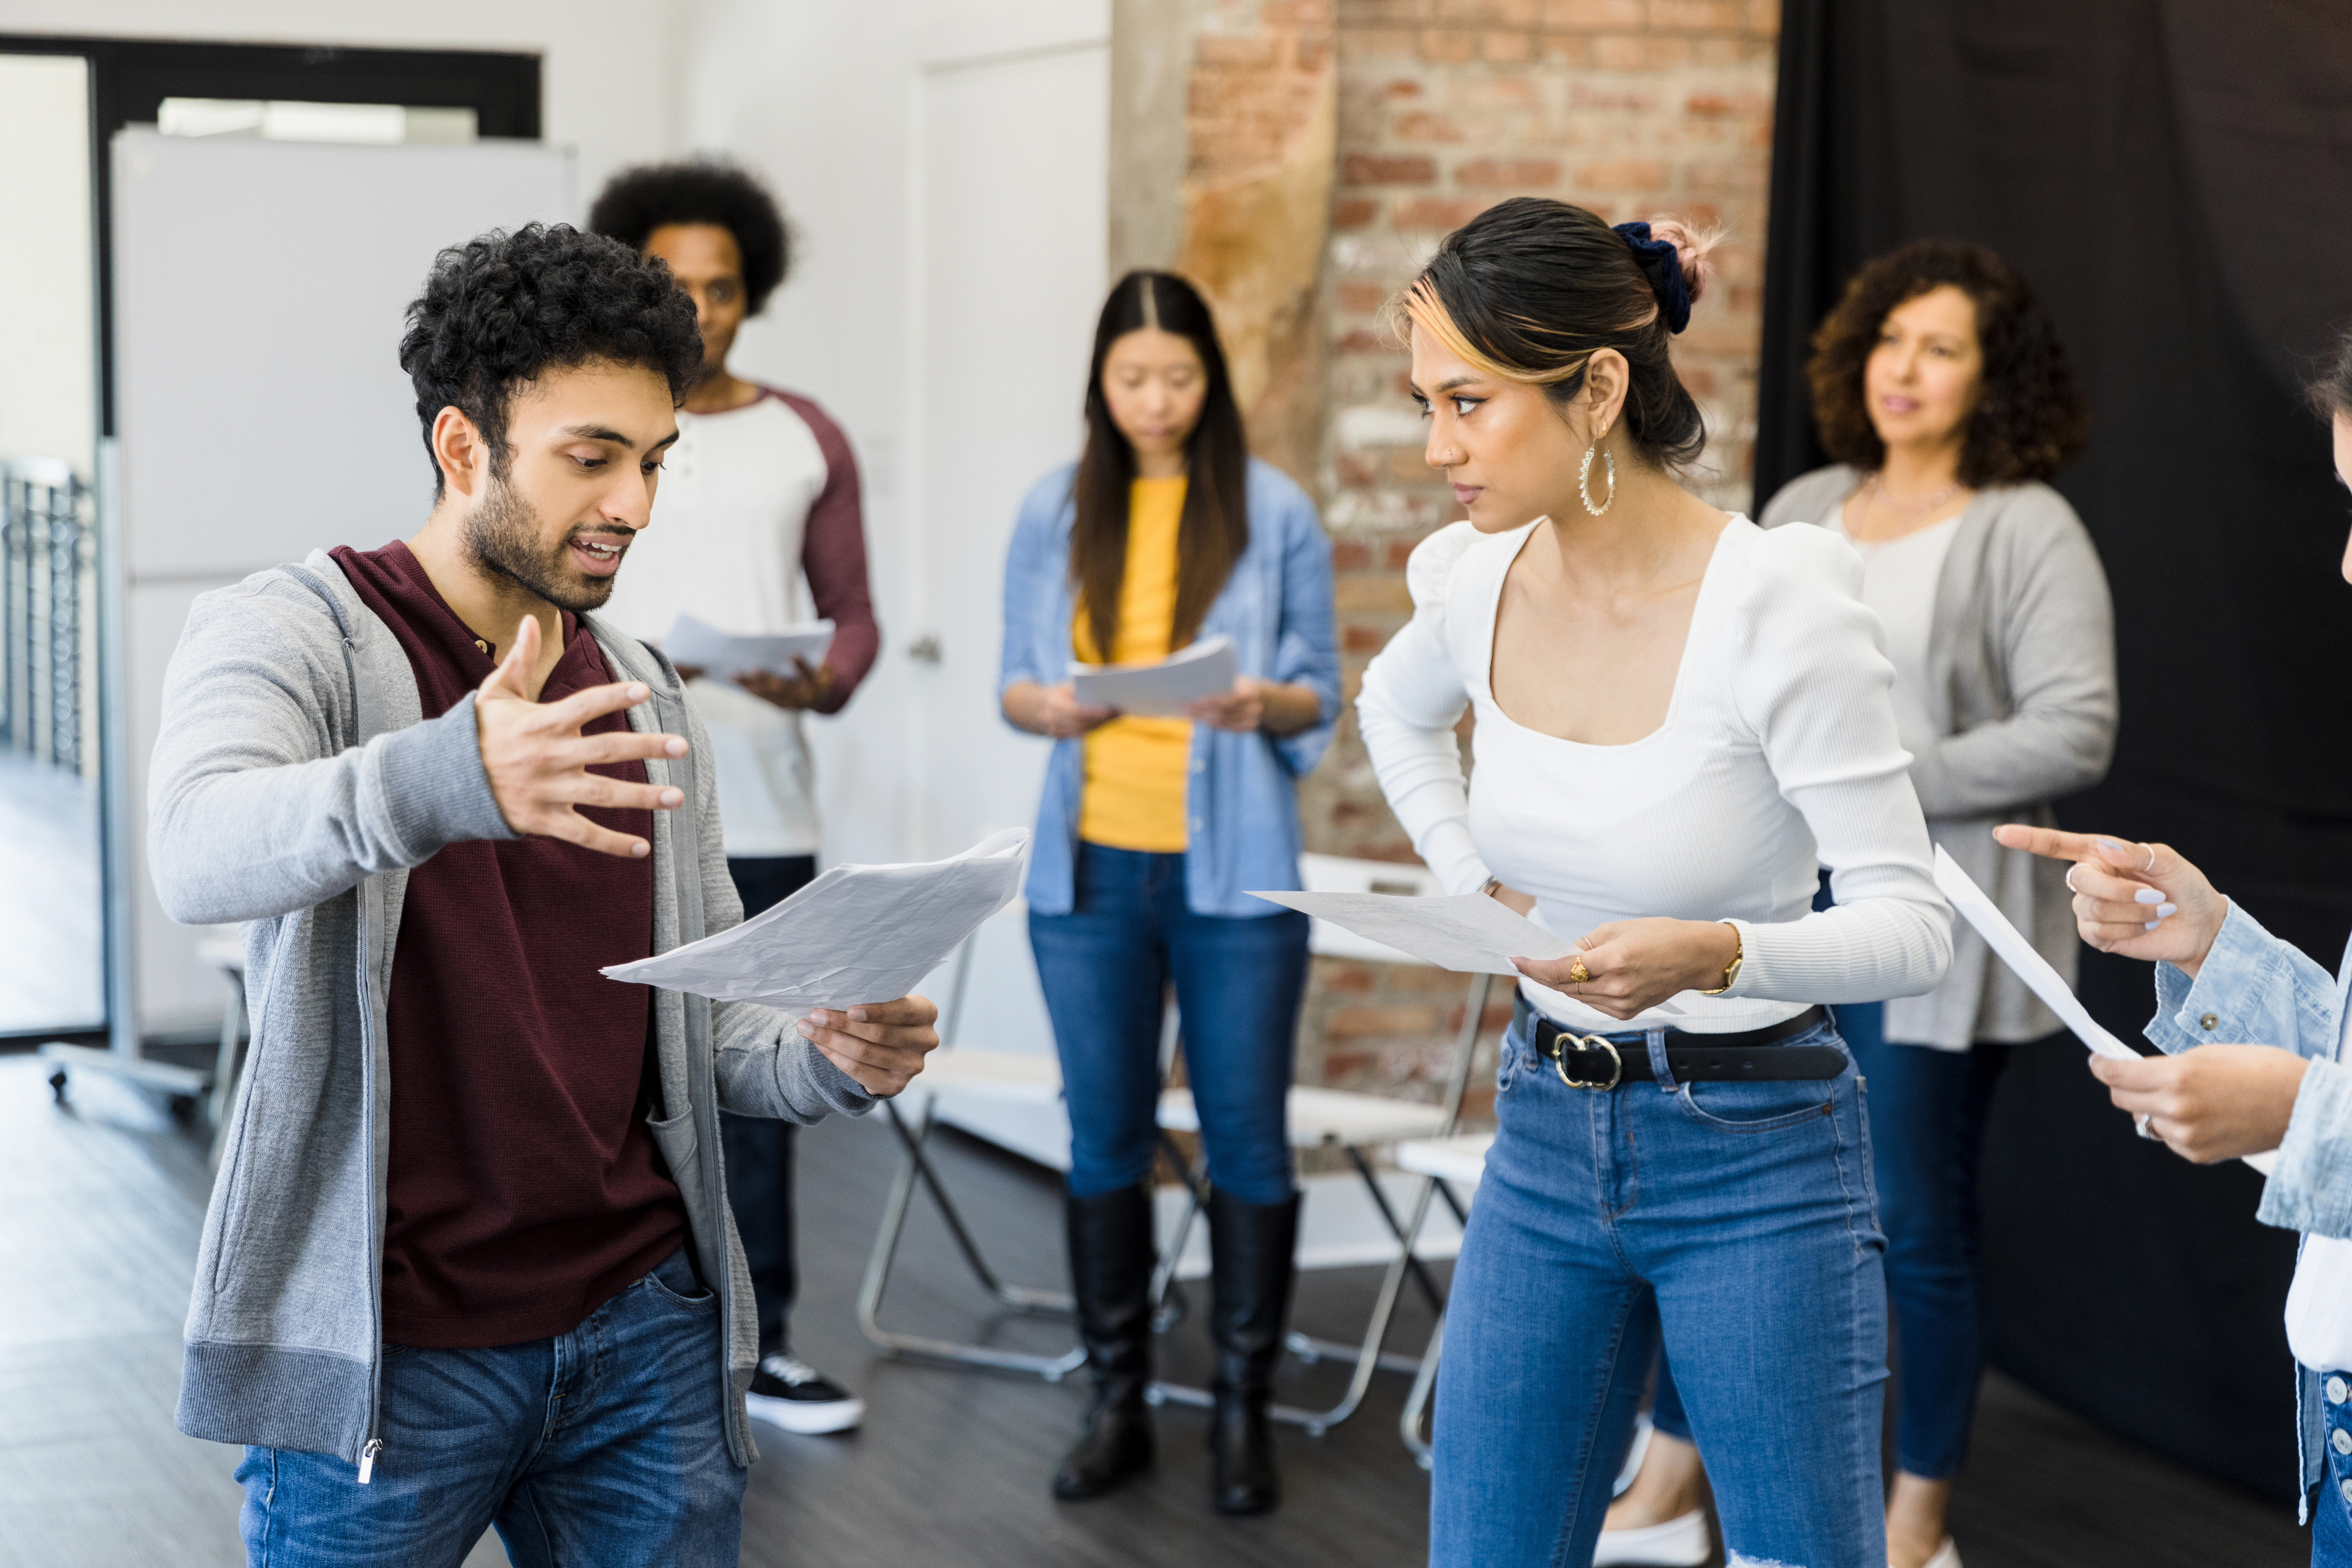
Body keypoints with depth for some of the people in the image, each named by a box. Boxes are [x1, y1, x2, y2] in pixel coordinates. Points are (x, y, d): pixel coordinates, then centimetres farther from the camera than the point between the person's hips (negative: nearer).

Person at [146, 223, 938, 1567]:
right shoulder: (288, 633, -5)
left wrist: (834, 1058, -8)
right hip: (388, 1352, -5)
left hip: (644, 1323, 5)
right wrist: (438, 780, -48)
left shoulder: (642, 702, 13)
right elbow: (200, 853, -28)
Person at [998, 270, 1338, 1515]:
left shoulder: (1274, 513, 0)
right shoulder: (1055, 514, 7)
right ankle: (1116, 1402, 18)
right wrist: (1043, 707, -13)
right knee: (1105, 1133, 7)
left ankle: (1243, 1410, 12)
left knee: (1245, 1134, 1)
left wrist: (1264, 704, -18)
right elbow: (1014, 679, 9)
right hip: (1091, 865, 2)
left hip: (1232, 870, -2)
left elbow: (1322, 691, 4)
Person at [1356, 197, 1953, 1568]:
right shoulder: (1475, 578, -2)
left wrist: (1718, 953, -35)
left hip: (1756, 1157, -5)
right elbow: (1398, 713, 23)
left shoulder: (1778, 601, -19)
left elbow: (1912, 927, -18)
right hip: (1545, 1138, 5)